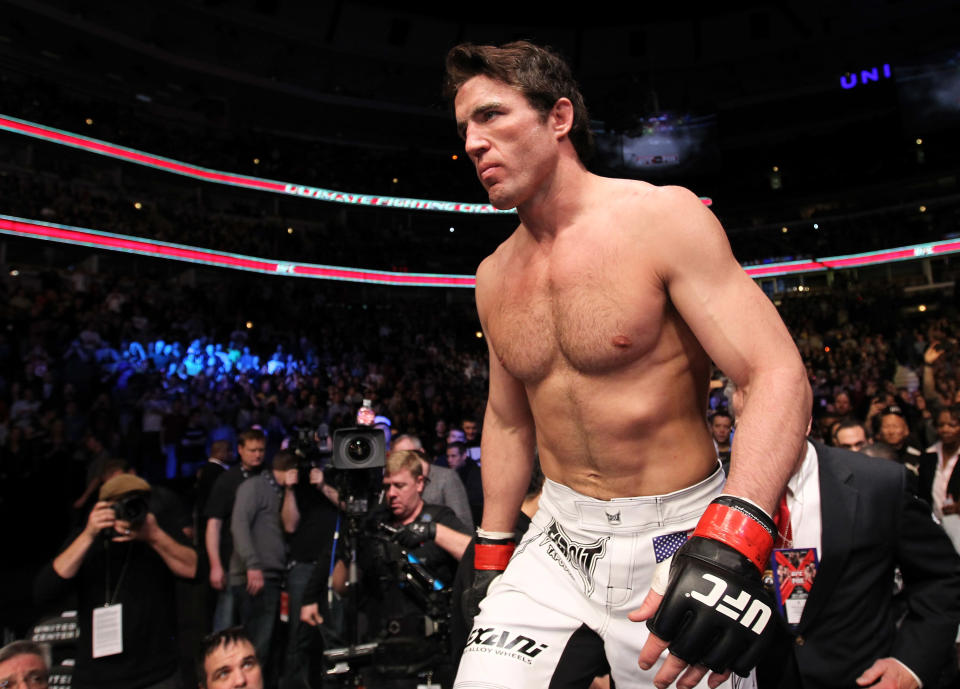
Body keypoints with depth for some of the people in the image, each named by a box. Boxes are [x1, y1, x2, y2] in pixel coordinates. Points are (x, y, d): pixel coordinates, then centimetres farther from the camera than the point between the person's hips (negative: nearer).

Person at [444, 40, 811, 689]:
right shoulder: (494, 276, 5)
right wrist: (491, 560, 15)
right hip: (557, 539, 5)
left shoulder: (664, 217, -12)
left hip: (675, 540, -4)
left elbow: (779, 374, -19)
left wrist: (732, 544, -32)